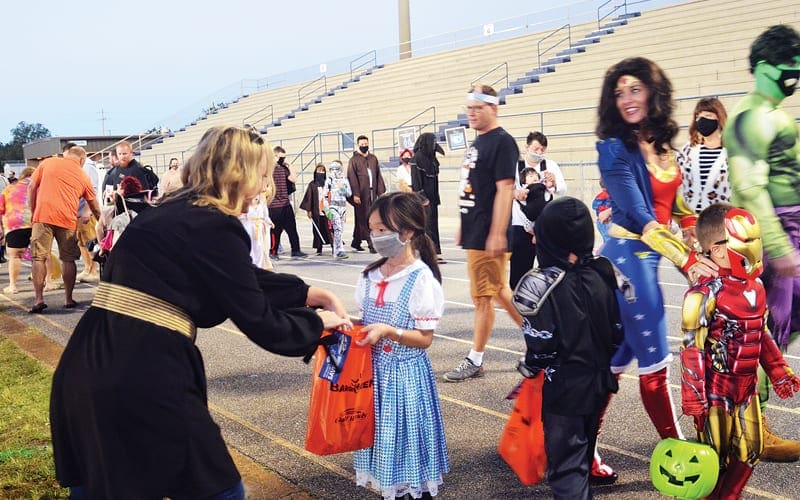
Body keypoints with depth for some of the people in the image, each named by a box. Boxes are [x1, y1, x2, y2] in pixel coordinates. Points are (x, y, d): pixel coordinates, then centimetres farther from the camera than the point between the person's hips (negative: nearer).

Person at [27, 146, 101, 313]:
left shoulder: (48, 163, 12)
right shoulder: (83, 176, 14)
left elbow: (31, 187, 7)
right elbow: (95, 208, 19)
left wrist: (33, 212, 14)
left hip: (43, 216, -1)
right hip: (68, 220, 1)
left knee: (39, 257, 1)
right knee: (68, 260, 11)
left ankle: (38, 298, -6)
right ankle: (68, 299, 13)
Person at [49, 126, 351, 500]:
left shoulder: (169, 213, 17)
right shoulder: (215, 228, -9)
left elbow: (247, 280, 26)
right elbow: (260, 323, -4)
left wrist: (309, 293, 27)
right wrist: (317, 322, 13)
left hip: (87, 370, 9)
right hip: (143, 376, -9)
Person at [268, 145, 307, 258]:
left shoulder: (283, 168, 11)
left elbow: (294, 179, 5)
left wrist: (289, 166, 2)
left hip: (286, 204, 6)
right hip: (274, 205, -6)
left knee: (292, 228, 7)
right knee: (276, 230, 0)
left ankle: (296, 250, 11)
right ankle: (272, 252, 11)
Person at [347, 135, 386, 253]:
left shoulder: (373, 158, 15)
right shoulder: (354, 160, -1)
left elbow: (378, 176, 15)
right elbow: (352, 178, -7)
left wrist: (381, 191, 7)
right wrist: (355, 194, -14)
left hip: (372, 193, 5)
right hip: (361, 194, -5)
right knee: (364, 219, -6)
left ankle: (356, 242, 23)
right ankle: (371, 244, -8)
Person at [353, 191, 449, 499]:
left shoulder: (422, 280, -15)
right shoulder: (371, 275, 5)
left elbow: (425, 339, -14)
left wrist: (388, 331, -25)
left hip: (405, 372, -6)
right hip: (374, 369, 6)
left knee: (408, 437, 2)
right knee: (383, 435, 14)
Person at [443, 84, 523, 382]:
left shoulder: (502, 142, -12)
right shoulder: (478, 143, 16)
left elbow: (504, 189, -18)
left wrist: (497, 234, -22)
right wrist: (464, 227, 22)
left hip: (488, 236, -10)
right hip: (473, 232, 10)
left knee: (483, 296, -2)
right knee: (498, 291, 16)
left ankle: (475, 361, 6)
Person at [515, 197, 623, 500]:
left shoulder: (543, 285, -20)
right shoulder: (601, 276, -2)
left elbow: (541, 347, -19)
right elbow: (618, 333, 4)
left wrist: (528, 367, 1)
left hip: (563, 389, -6)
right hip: (598, 384, 6)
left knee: (565, 466, 1)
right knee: (584, 454, 23)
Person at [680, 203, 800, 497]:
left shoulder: (755, 286, 3)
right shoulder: (707, 294, -21)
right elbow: (692, 349, -20)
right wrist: (694, 400, -20)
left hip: (746, 387, 8)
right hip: (716, 392, -8)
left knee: (749, 452, 17)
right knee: (715, 457, 5)